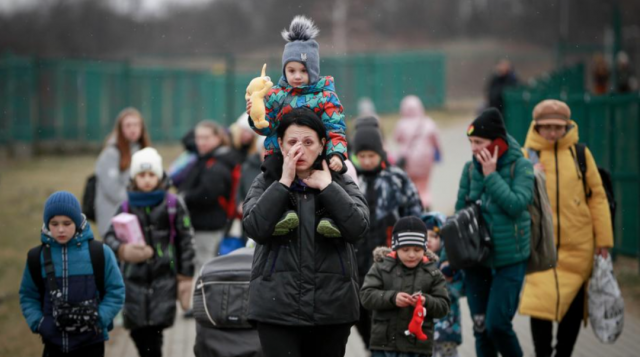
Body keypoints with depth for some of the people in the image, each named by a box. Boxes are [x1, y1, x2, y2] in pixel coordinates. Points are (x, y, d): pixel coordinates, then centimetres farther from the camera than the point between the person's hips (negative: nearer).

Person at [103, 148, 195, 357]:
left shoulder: (173, 205, 2)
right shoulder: (127, 208, 7)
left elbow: (185, 241, 5)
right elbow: (110, 236, -2)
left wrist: (185, 277, 3)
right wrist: (122, 249, -25)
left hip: (164, 279, -2)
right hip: (134, 278, 3)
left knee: (154, 332, -12)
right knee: (138, 331, 3)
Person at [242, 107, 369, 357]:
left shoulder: (340, 183, 7)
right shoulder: (266, 182, 6)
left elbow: (358, 228, -9)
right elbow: (255, 228, -11)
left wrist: (326, 186, -9)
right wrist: (283, 183, -11)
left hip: (331, 306, 2)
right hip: (277, 306, -2)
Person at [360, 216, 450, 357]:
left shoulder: (432, 273, 4)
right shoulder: (381, 267, 1)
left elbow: (443, 306, 1)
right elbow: (366, 295, -7)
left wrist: (426, 302, -21)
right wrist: (392, 298, -23)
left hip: (418, 345, 1)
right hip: (385, 342, -1)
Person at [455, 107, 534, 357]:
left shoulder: (520, 166, -7)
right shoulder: (471, 168, 5)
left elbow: (516, 205, -20)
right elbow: (460, 211, 11)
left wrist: (491, 175, -17)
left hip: (510, 260, -4)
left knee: (497, 324, -12)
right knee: (481, 328, 7)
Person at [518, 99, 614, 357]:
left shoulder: (580, 153, 4)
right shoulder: (527, 155, 1)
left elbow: (597, 196, 6)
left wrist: (603, 239, 3)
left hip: (578, 246, 2)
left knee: (574, 307, 8)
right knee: (541, 302, -12)